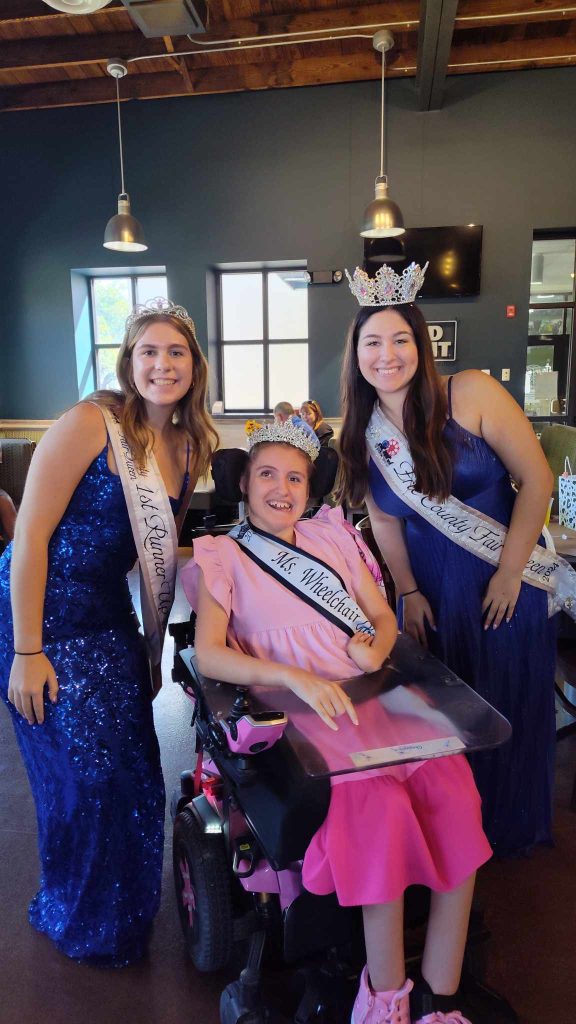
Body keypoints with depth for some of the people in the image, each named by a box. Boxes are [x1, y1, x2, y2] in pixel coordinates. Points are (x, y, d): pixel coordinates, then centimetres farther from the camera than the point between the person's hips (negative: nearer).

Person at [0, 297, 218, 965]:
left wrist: (156, 644, 11)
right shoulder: (91, 423, -17)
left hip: (110, 619, 7)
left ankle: (125, 911, 41)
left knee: (133, 768, 12)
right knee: (85, 773, 3)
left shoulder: (188, 446, 4)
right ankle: (74, 919, 34)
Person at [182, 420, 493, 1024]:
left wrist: (375, 649, -4)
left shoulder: (333, 535, 20)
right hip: (303, 717, -4)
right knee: (381, 806, -29)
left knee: (457, 799, -20)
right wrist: (295, 677, -19)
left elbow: (384, 617, 20)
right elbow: (208, 654, -5)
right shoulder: (223, 556, 8)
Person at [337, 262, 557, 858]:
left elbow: (537, 479, -13)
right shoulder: (362, 433, -1)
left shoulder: (472, 394, -14)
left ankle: (506, 829, 34)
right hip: (429, 590, 4)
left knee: (505, 709, 9)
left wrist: (509, 573, -14)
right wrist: (407, 593, 1)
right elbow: (385, 521, 6)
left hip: (502, 582, -3)